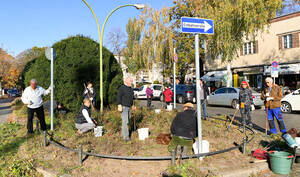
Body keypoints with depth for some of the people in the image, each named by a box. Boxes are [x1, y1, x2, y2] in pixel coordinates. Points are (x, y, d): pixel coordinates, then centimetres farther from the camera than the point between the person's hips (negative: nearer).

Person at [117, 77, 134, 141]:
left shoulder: (130, 88, 15)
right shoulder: (122, 88, -10)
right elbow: (118, 97, -17)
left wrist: (132, 105, 30)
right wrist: (119, 105, -25)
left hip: (128, 107, 9)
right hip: (123, 107, -9)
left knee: (126, 121, 11)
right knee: (125, 121, -11)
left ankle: (123, 134, 22)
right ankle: (126, 136, -8)